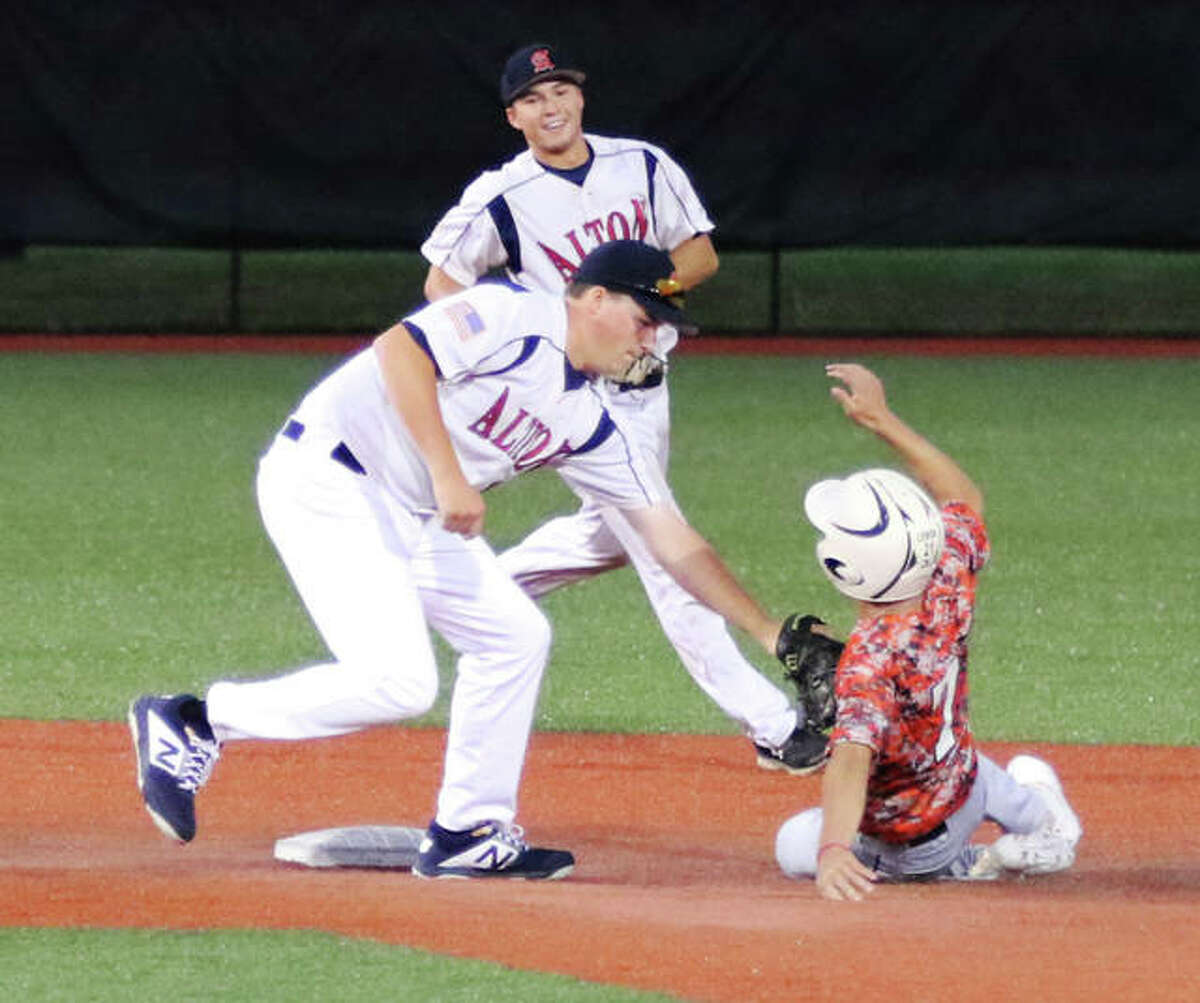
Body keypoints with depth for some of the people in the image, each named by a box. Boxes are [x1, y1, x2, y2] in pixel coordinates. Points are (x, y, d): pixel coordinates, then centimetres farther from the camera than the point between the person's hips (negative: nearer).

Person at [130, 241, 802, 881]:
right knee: (398, 682, -19)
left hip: (411, 515, 10)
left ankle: (465, 836, 16)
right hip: (326, 482, -10)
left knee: (516, 638, 9)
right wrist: (448, 476, -28)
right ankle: (195, 721, -8)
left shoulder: (589, 427, 11)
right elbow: (400, 350, -25)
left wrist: (768, 631, 8)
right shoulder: (516, 319, -12)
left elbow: (674, 540, 12)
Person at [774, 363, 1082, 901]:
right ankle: (1034, 807, 59)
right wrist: (882, 420, -2)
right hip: (964, 778, 7)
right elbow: (965, 498, -3)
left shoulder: (871, 662, -42)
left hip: (909, 844, -7)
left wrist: (832, 850, -70)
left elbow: (852, 758, -57)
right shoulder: (947, 593, -23)